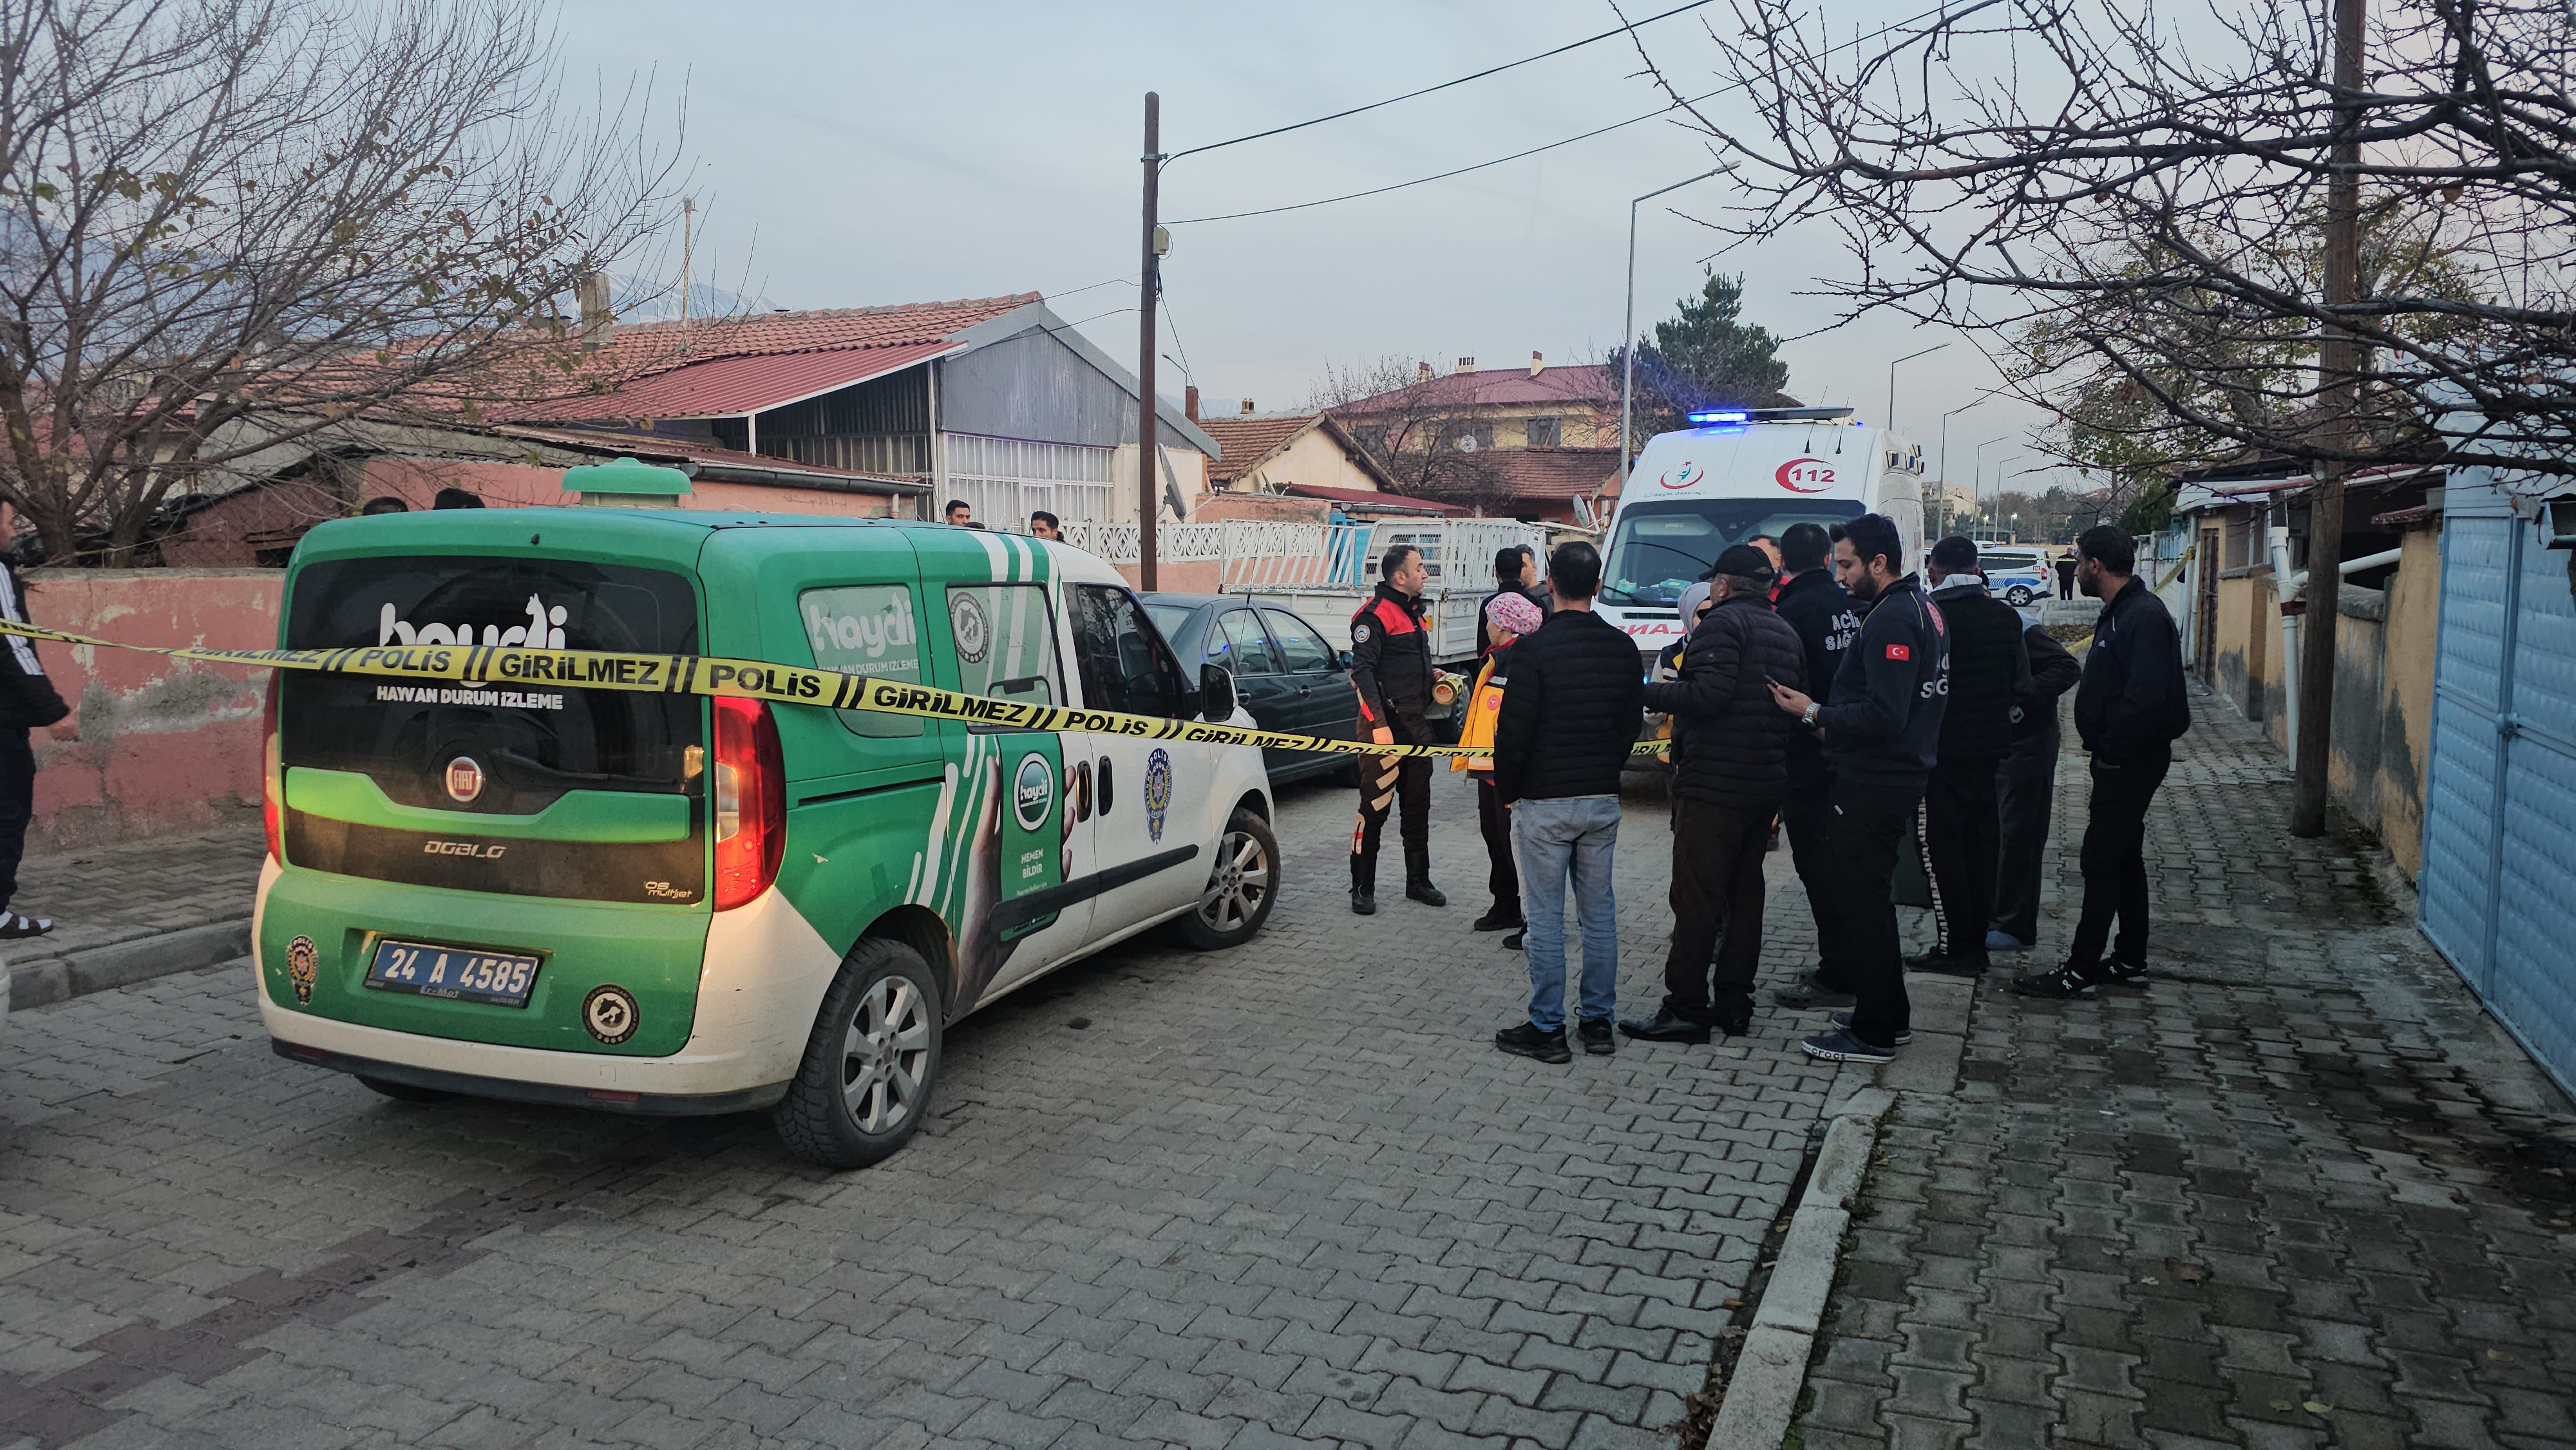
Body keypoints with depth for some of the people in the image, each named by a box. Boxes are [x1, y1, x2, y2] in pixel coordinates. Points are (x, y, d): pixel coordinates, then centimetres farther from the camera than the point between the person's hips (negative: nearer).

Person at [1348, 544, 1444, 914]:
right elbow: (1363, 671, -20)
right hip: (1386, 725, -9)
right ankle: (1362, 887, 5)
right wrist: (1379, 723, -25)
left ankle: (1418, 881, 26)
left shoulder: (1413, 611, 17)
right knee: (1375, 806, -4)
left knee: (1418, 805, 14)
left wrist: (1432, 676, 10)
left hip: (1416, 723, 9)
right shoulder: (1375, 615, -13)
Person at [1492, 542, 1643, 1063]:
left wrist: (1507, 790, 2)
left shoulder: (1534, 649, -15)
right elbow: (1633, 723, 11)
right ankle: (1598, 1021, 20)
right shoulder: (1623, 648, 3)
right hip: (1603, 800, 5)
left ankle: (1546, 1029, 8)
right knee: (1599, 910, 13)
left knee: (1545, 916, 2)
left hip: (1543, 803, -5)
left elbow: (1514, 732, -13)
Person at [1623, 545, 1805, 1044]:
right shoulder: (1786, 633, 17)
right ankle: (1734, 1005, 18)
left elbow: (1709, 694, -22)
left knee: (1697, 896, -5)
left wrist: (1652, 692, -11)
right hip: (1767, 785, 9)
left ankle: (1686, 1008, -4)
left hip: (1713, 783, -9)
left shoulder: (1723, 622, -10)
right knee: (1744, 894, 13)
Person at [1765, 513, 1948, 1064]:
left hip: (1874, 785, -11)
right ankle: (1890, 1015, 30)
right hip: (1899, 775, 11)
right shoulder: (1921, 608, 14)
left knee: (1859, 901, -3)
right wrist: (1834, 723, 11)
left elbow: (1885, 715, -26)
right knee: (1871, 898, 20)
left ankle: (1874, 1033, 4)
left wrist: (1814, 714, -17)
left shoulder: (1891, 620, -19)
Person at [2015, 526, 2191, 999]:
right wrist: (2103, 749, 9)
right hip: (2122, 760, 10)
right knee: (2124, 858, 16)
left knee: (2102, 860, -6)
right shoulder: (2121, 611, 13)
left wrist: (2109, 747, -19)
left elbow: (2145, 698, -28)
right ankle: (2130, 962, 26)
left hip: (2131, 761, -10)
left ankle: (2080, 971, 0)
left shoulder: (2144, 616, -20)